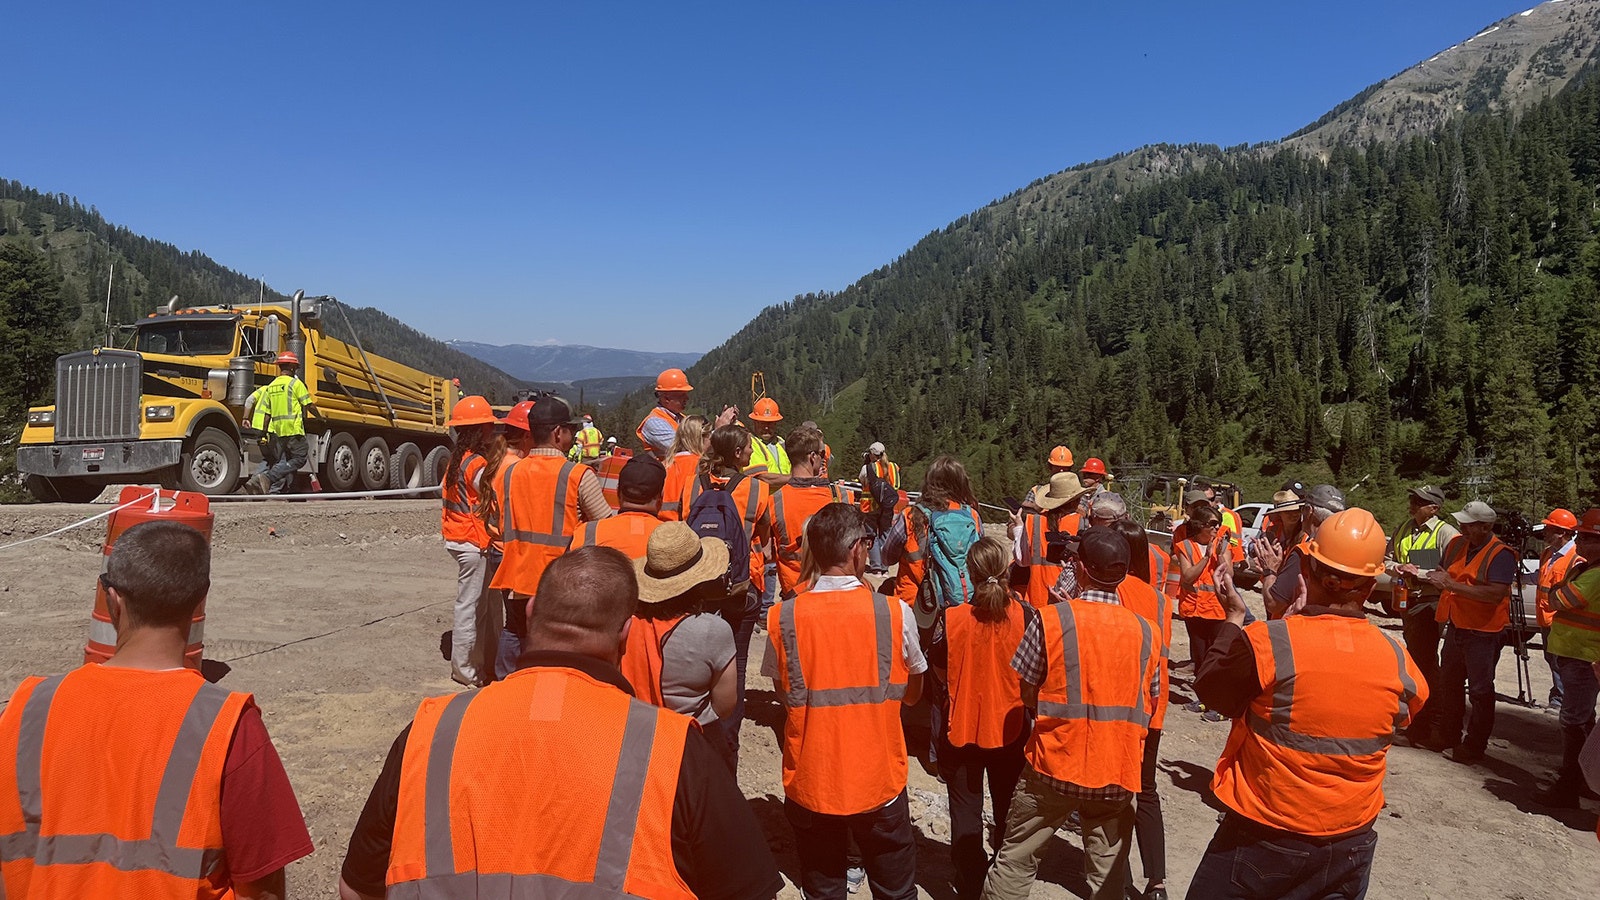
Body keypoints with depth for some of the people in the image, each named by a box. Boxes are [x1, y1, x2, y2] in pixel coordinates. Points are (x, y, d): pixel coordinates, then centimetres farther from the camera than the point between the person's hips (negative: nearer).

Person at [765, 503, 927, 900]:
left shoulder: (782, 617, -11)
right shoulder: (895, 612, -13)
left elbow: (783, 694, 4)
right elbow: (912, 693, 2)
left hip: (809, 783, 1)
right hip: (879, 782, -1)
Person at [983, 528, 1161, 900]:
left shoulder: (1051, 619, -11)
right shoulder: (1145, 632, -2)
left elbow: (1027, 694, -4)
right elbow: (1148, 708, 6)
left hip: (1055, 764, -2)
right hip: (1118, 772, 3)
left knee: (1015, 862, 11)